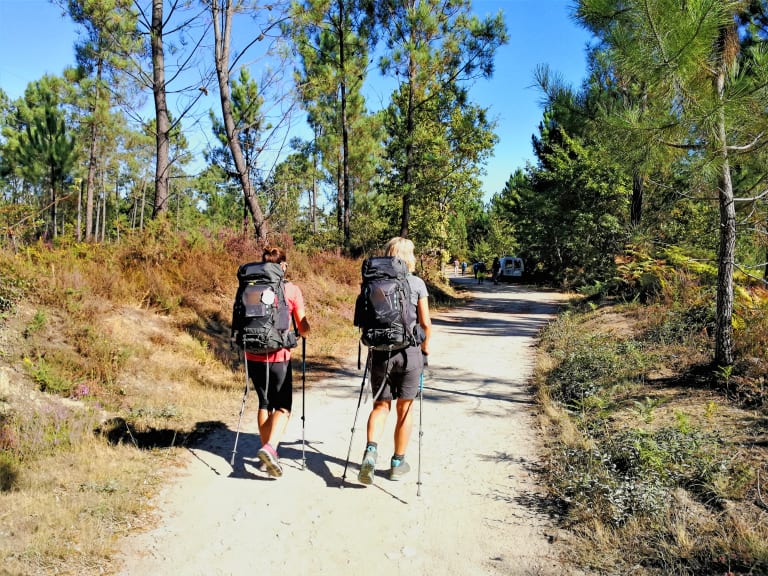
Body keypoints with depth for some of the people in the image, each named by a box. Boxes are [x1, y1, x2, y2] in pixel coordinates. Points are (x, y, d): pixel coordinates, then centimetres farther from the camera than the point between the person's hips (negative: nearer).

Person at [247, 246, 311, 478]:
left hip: (254, 355, 4)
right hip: (278, 356, -4)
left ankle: (267, 453, 22)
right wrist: (303, 333, 22)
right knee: (283, 407, 5)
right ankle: (270, 448, -16)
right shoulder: (291, 290, -3)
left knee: (264, 404, 17)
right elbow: (303, 326, 0)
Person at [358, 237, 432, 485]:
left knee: (381, 405, 14)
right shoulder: (416, 283, -4)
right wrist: (425, 350, 9)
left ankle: (371, 450, -9)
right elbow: (425, 323, -5)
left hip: (380, 352, 2)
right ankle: (398, 463, 22)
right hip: (409, 351, -2)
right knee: (404, 409, 12)